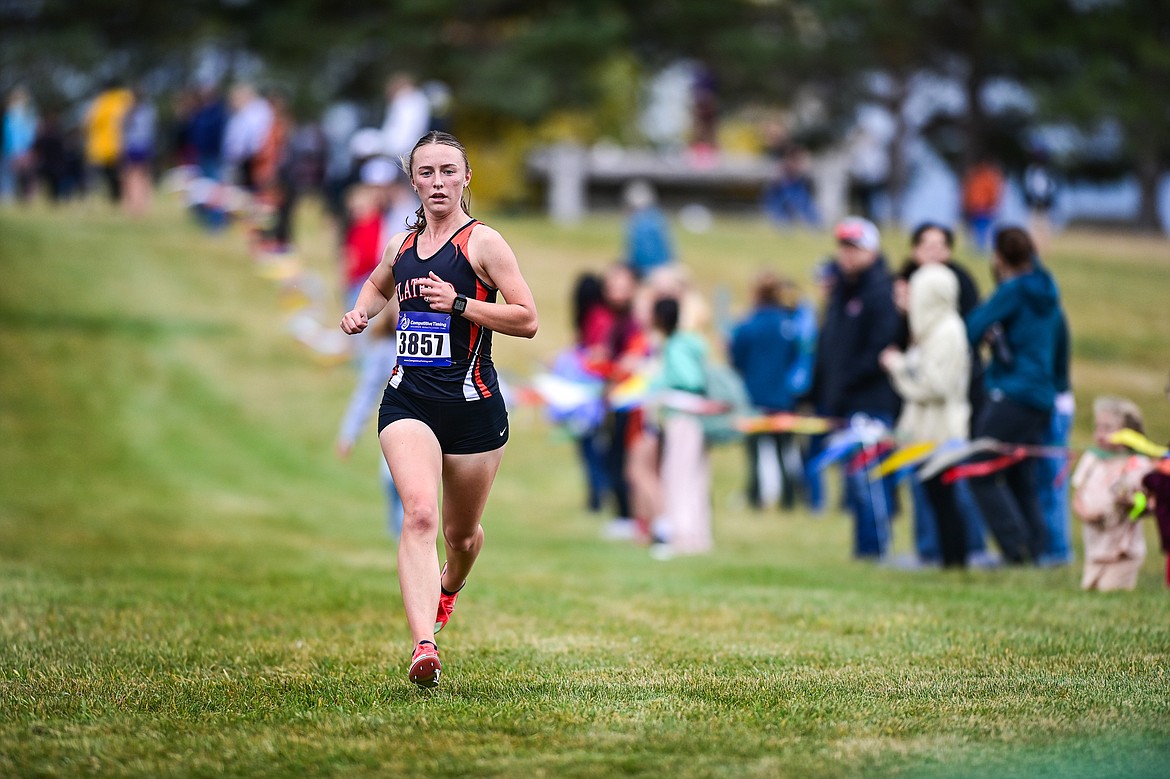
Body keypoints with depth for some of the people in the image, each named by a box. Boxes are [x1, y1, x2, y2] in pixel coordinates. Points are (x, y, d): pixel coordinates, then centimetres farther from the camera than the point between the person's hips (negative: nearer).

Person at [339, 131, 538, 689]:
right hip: (408, 401, 2)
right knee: (420, 514, -21)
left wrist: (458, 303, -18)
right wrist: (362, 311, 12)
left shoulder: (483, 242, -5)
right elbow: (379, 285, 34)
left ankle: (449, 586, 53)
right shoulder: (401, 245, 11)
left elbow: (528, 320, -9)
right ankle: (424, 647, -33)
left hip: (472, 403, -2)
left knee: (461, 532, 15)